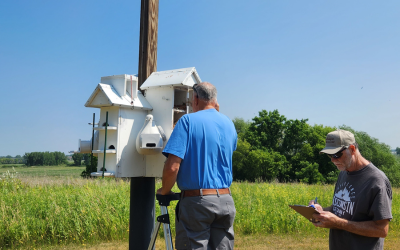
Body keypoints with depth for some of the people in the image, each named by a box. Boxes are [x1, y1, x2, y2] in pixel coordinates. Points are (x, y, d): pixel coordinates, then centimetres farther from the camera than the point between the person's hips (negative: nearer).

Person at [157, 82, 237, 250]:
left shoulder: (188, 121, -8)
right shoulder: (229, 124, 9)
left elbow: (172, 166, -16)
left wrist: (164, 191, 2)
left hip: (196, 200, -5)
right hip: (226, 201, 6)